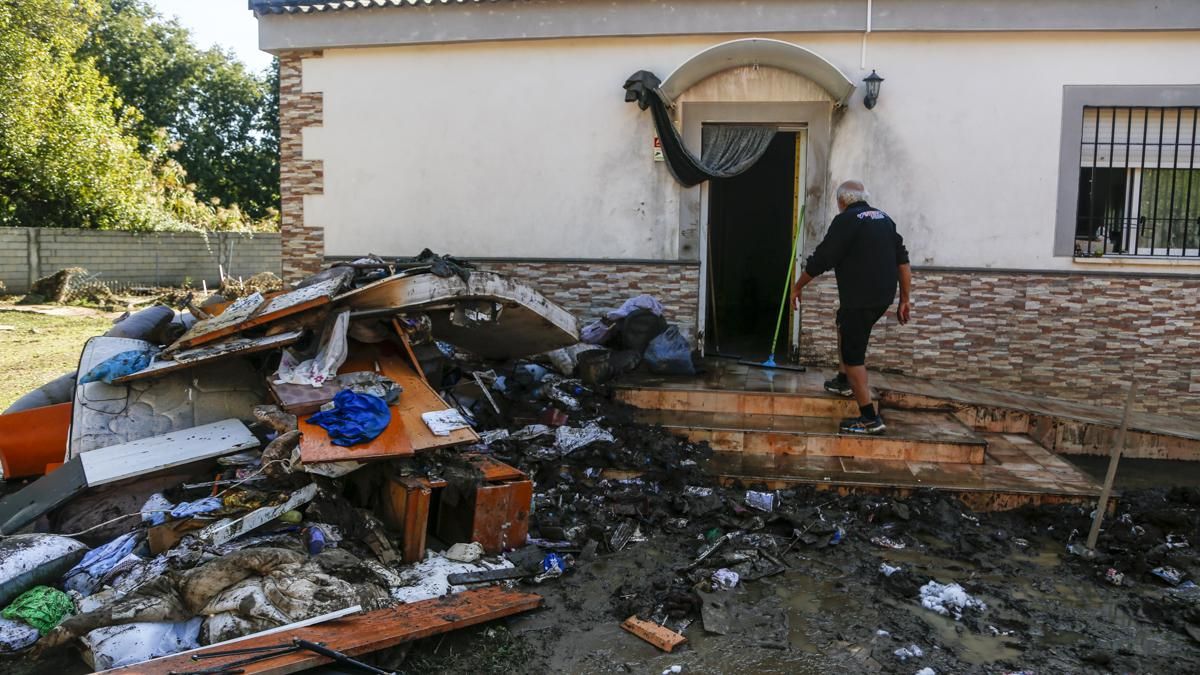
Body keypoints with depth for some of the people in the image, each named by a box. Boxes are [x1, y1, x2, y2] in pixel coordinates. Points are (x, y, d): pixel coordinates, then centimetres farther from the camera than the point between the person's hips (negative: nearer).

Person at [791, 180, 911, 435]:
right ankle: (843, 381, 40)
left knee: (853, 355, -2)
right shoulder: (884, 219, 14)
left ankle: (870, 418, -3)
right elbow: (903, 261, 12)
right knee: (844, 324, 32)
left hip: (859, 297, -8)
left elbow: (820, 260, -9)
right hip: (883, 296, 9)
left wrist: (797, 287, 5)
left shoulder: (845, 221, -8)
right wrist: (904, 300, 15)